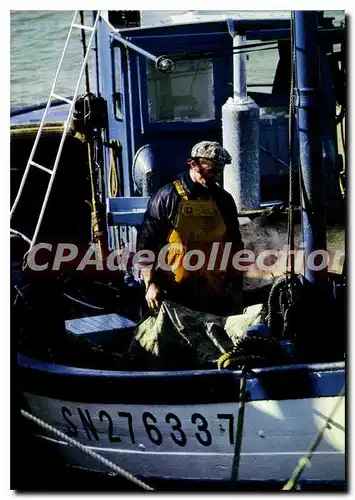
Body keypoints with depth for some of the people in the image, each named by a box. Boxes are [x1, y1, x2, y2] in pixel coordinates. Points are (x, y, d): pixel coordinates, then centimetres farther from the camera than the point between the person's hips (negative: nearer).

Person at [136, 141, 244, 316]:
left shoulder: (223, 200, 9)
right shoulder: (168, 197, -4)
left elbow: (234, 246, 17)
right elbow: (145, 242, -3)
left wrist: (236, 286, 14)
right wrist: (151, 283, -9)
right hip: (174, 296, -4)